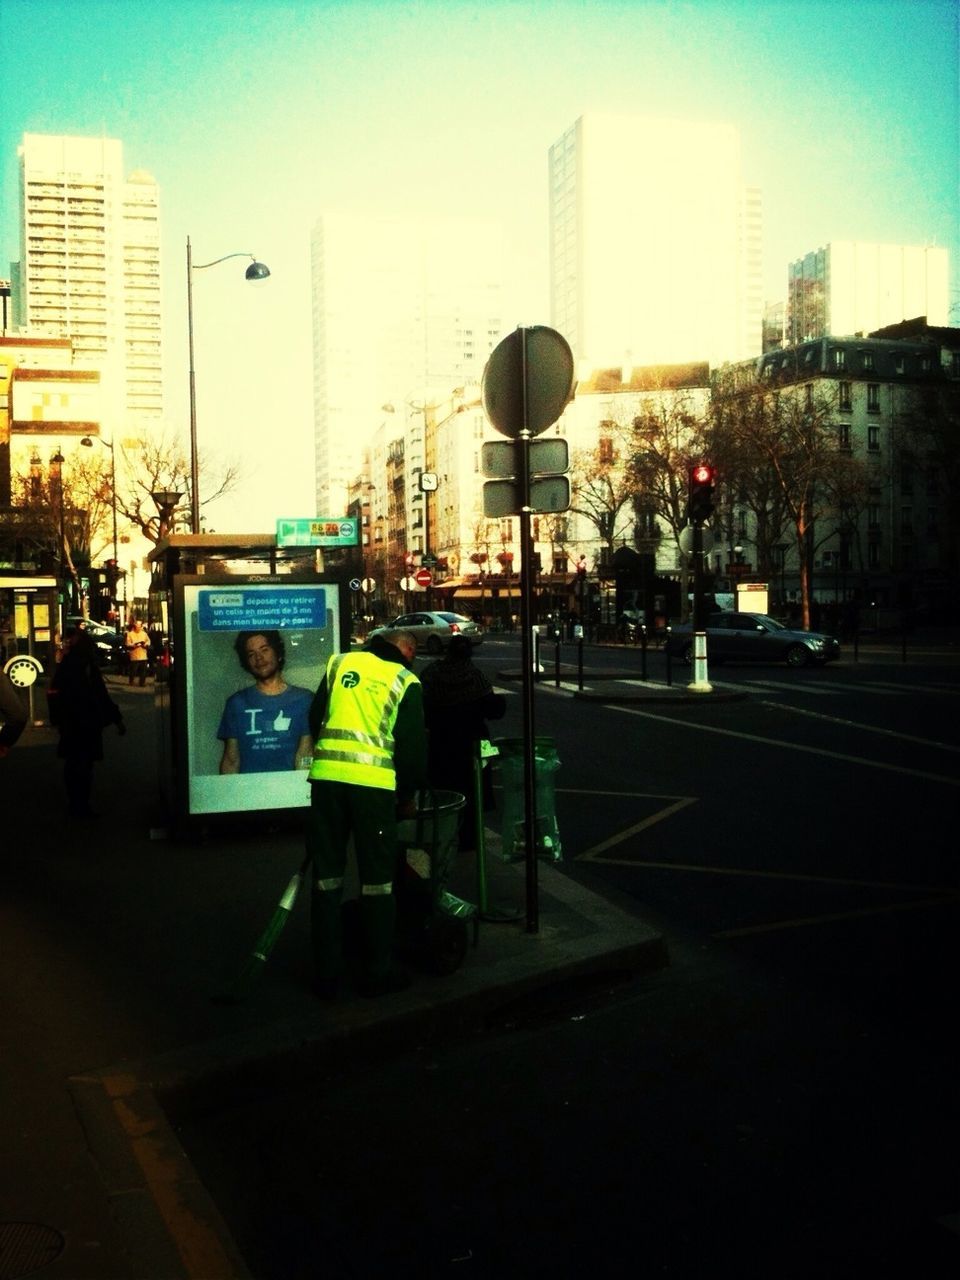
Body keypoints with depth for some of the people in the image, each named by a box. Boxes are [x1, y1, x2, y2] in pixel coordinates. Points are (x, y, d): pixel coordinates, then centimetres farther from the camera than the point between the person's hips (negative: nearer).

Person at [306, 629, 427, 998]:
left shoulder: (340, 662, 13)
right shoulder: (406, 682, 5)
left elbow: (316, 718, 16)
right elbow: (413, 746, 5)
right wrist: (409, 794, 19)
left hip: (326, 776, 3)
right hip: (374, 783, -3)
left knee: (326, 876, 11)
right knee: (377, 880, 9)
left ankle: (326, 975, 17)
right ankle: (377, 974, 16)